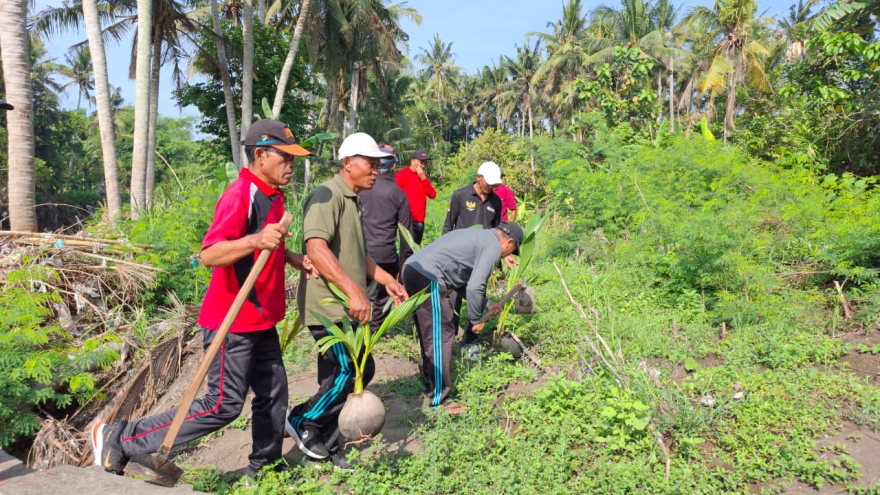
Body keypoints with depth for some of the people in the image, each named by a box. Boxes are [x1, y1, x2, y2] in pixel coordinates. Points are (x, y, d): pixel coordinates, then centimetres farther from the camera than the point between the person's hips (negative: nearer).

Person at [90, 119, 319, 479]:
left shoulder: (271, 196, 11)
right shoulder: (240, 195, -19)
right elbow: (209, 254, -30)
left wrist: (293, 258, 10)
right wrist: (255, 240, -46)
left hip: (260, 322, 9)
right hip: (232, 322, -9)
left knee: (273, 396, 15)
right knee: (223, 406, -3)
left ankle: (263, 470, 33)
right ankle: (119, 438, 11)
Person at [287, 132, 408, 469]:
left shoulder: (353, 201, 18)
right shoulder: (328, 196, -14)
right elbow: (316, 247, -29)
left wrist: (386, 280, 18)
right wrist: (354, 290, -34)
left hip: (345, 306, 10)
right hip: (329, 305, -10)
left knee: (341, 376, 13)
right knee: (352, 372, -5)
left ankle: (323, 444, 26)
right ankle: (302, 421, 14)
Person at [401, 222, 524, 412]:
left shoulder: (478, 236, 25)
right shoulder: (493, 246, -4)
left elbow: (462, 279, 28)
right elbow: (474, 287, -13)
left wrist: (485, 304, 30)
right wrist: (476, 319, 1)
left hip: (412, 268, 10)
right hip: (427, 278, -10)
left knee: (429, 335, 22)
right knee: (440, 338, -1)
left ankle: (430, 385, 36)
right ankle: (438, 398, 8)